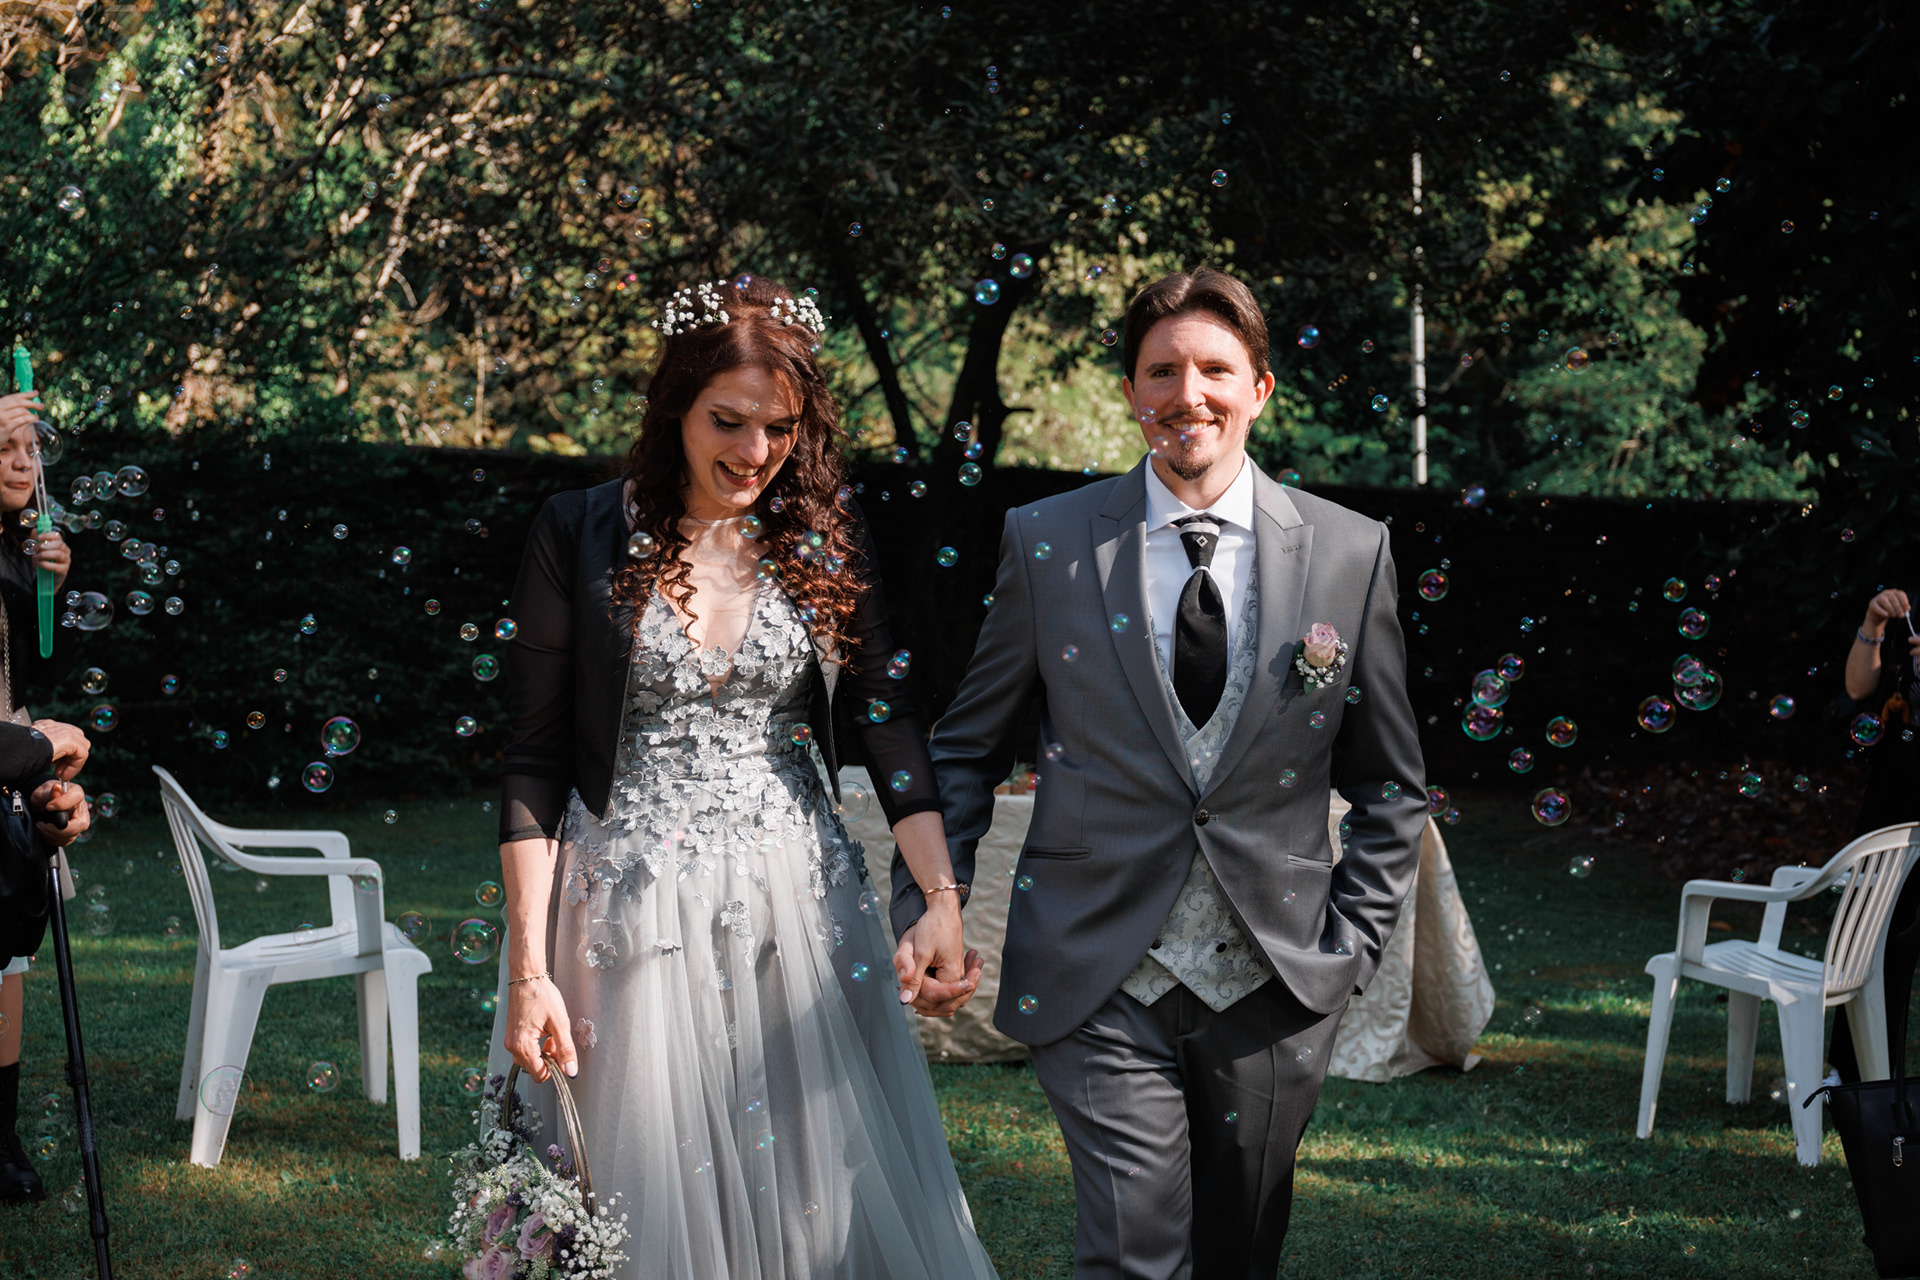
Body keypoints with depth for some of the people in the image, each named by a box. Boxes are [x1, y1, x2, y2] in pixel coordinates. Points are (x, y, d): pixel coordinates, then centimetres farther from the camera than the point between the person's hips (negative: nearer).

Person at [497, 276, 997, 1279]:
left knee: (829, 1194, 4)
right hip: (633, 918, -2)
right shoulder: (582, 535, -3)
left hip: (798, 908, 2)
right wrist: (529, 967, -10)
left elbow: (884, 718, 2)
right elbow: (533, 758, -4)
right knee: (649, 1197, 4)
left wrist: (944, 897, -13)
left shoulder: (826, 536, 4)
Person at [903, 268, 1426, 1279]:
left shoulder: (1349, 553, 3)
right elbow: (968, 749, 8)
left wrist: (1352, 943, 3)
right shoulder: (1046, 543, 0)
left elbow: (1389, 783, 10)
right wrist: (927, 911, -2)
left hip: (1274, 982, 2)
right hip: (1101, 982, -2)